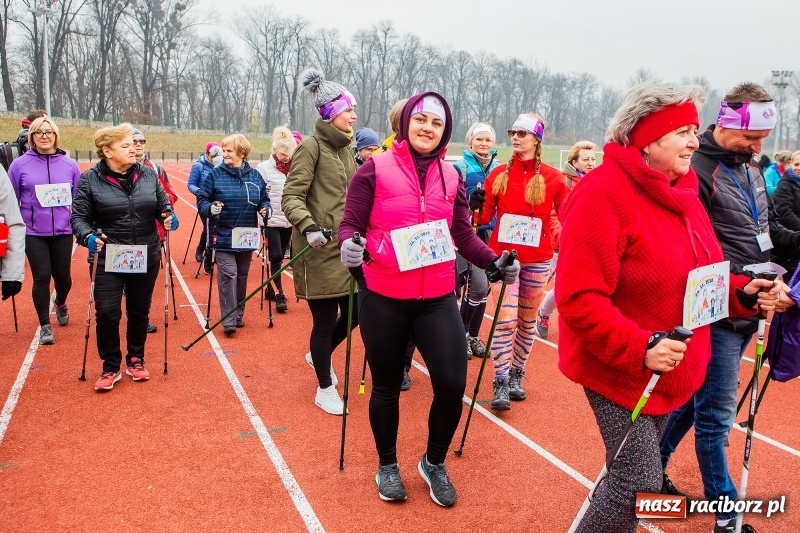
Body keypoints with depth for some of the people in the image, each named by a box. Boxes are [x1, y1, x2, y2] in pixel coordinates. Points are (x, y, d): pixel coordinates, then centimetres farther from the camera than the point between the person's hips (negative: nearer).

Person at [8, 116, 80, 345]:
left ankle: (60, 304, 43)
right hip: (33, 233, -1)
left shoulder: (69, 165, 2)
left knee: (62, 276, 8)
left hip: (62, 231, 1)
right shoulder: (20, 164, -2)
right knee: (42, 277, -3)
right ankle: (45, 325, 14)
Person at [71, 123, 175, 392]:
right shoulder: (90, 179, -6)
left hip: (145, 257, 3)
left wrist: (170, 217, -13)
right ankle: (110, 368, 14)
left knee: (139, 312, 14)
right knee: (107, 313, -6)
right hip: (108, 259, -3)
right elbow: (79, 217, -5)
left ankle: (136, 360, 33)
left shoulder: (148, 174, 2)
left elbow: (163, 205, 9)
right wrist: (88, 236, -25)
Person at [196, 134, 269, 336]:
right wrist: (210, 208, -22)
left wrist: (265, 209, -8)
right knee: (228, 274, -11)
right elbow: (201, 199, -1)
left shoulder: (255, 175, 5)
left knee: (242, 275, 12)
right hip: (224, 236, -3)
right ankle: (229, 320, -7)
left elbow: (264, 199, 13)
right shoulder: (215, 174, -3)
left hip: (247, 236, 3)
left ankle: (238, 314, 26)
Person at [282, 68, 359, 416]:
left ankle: (320, 356, 40)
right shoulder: (311, 147, -9)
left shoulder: (345, 149, 15)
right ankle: (325, 389, 21)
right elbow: (291, 198, -15)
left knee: (354, 313, 11)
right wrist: (308, 226, -30)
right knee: (325, 320, 2)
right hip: (319, 250, -8)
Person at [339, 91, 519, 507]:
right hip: (383, 299, -2)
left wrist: (494, 263, -6)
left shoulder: (450, 177, 7)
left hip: (438, 299, 3)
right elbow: (351, 223, -6)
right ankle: (387, 466, 37)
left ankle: (434, 463, 26)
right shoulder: (375, 169, -5)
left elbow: (463, 234, 9)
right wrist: (348, 244, -28)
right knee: (386, 387, 12)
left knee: (452, 384, -4)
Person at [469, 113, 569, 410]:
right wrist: (477, 207, -17)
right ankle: (500, 384, 0)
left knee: (527, 321, 11)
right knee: (506, 320, -8)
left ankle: (516, 375, 28)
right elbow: (485, 217, 2)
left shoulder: (552, 178, -2)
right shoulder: (499, 175, 2)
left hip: (537, 260, 1)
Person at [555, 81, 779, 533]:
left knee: (638, 473, 20)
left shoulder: (682, 192, 7)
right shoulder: (603, 194, -22)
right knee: (641, 482, -5)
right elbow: (579, 298, -26)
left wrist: (740, 293, -3)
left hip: (671, 370, 9)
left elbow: (697, 276, 15)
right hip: (619, 370, -9)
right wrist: (638, 348, -31)